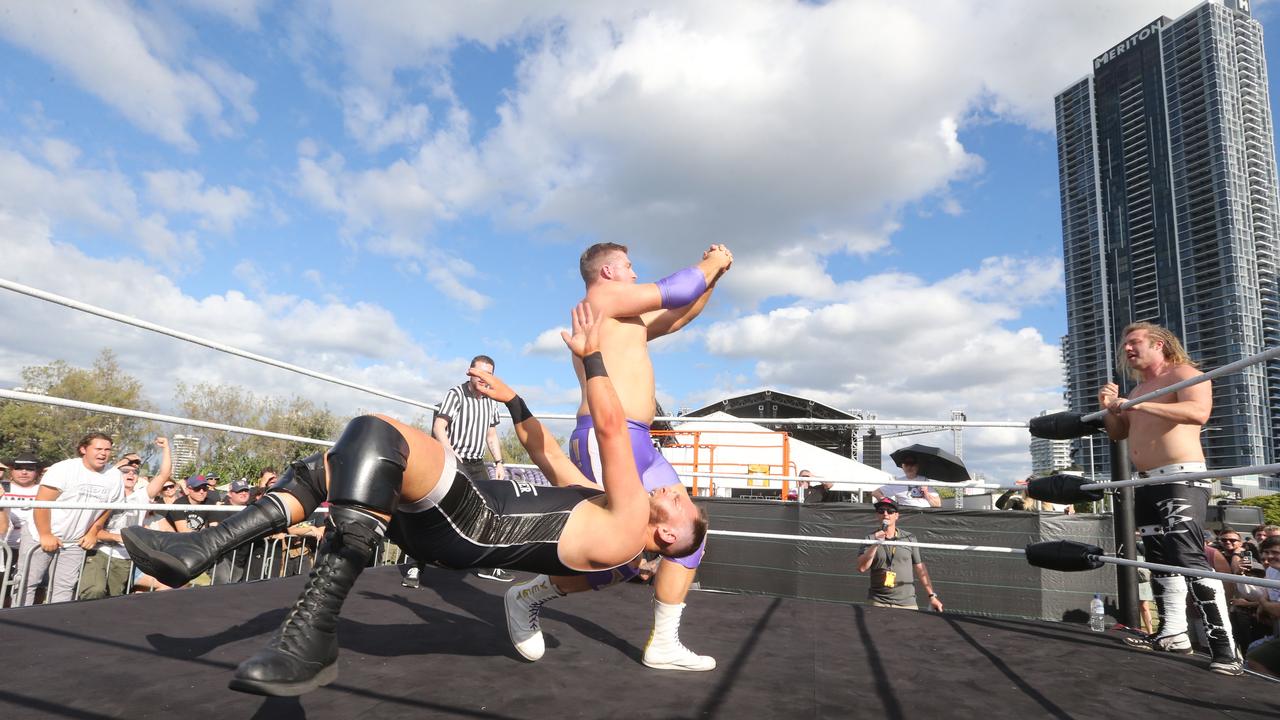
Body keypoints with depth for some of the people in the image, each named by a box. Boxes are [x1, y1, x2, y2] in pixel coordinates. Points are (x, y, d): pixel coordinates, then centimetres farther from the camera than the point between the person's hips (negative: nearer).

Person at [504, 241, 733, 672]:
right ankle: (528, 597, 10)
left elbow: (679, 315, 34)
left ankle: (662, 644, 13)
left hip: (637, 442, 11)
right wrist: (710, 264, 12)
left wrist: (713, 276, 25)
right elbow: (674, 291, -5)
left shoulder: (629, 319, 26)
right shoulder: (604, 295, -2)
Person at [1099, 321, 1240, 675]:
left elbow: (1199, 412, -24)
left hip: (1181, 478, -9)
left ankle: (1224, 645, -13)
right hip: (1148, 483, 9)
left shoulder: (1184, 373, -5)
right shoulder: (1139, 390, 21)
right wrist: (1110, 408, 3)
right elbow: (1118, 433, 22)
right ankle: (1173, 633, 17)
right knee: (1160, 559, 10)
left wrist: (1137, 405, -29)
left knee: (1190, 559, -16)